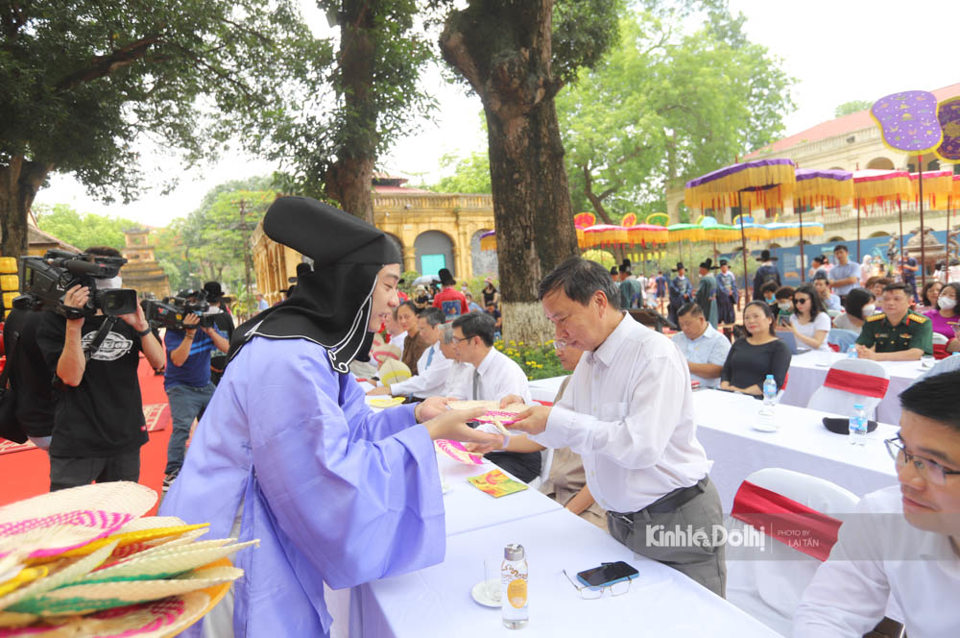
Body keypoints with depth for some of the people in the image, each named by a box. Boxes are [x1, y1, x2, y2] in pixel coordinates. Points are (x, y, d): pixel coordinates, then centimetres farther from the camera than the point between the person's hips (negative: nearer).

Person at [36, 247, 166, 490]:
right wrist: (74, 323, -25)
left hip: (127, 440, 4)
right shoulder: (55, 318, -2)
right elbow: (71, 377, -15)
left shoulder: (126, 314, 7)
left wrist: (141, 326, -19)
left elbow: (158, 362, -3)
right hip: (77, 445, -3)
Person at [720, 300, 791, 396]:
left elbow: (776, 382, -8)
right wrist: (725, 388, -4)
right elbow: (726, 371, 17)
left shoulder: (779, 348, 5)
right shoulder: (739, 343, 22)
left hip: (758, 400, -4)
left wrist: (744, 391, -16)